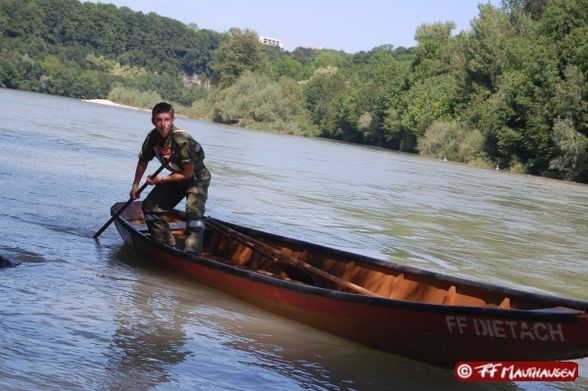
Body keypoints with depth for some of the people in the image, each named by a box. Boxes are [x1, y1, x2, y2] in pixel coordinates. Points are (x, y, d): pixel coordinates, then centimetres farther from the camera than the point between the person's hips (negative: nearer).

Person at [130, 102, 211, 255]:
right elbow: (143, 162, 8)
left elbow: (188, 173, -25)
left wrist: (162, 180, -20)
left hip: (197, 178, -7)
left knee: (194, 212, -29)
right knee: (150, 206, 5)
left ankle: (191, 254, -33)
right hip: (175, 176, 8)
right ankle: (167, 246, 11)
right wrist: (135, 185, 13)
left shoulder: (182, 140, -31)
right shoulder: (152, 137, -12)